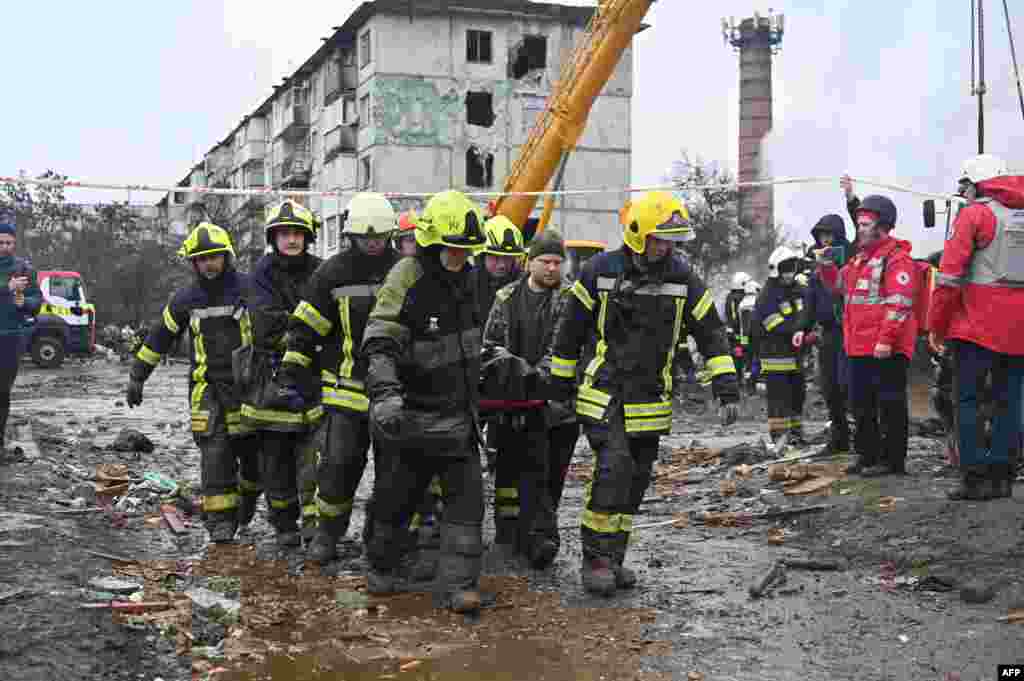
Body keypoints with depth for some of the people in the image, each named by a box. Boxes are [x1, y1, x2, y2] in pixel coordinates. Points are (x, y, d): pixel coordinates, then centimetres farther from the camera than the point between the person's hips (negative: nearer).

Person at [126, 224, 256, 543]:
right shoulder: (186, 299, 7)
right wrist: (137, 377, 16)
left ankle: (244, 500, 33)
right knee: (216, 452, -11)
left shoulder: (249, 289, -3)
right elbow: (159, 337, 16)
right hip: (207, 386, 1)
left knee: (253, 451, 5)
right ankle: (220, 520, -4)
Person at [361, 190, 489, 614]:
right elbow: (379, 344, -26)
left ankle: (457, 585, 0)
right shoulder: (407, 280, -18)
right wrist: (386, 393, -40)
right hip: (418, 413, -6)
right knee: (399, 496, 9)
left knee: (466, 495, -1)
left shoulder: (464, 275, 6)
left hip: (459, 412, 7)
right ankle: (383, 570, 30)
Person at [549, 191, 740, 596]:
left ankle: (613, 559, 23)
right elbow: (569, 330, 2)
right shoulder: (601, 271, -7)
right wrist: (560, 385, 6)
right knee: (614, 467, -18)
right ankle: (595, 560, -7)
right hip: (604, 395, -4)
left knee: (636, 479, 9)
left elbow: (711, 333, 4)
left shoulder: (682, 278, 1)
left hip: (650, 401, 4)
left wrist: (727, 389, -5)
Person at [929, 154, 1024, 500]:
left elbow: (950, 274, -10)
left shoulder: (974, 214, -5)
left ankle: (975, 478, -3)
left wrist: (937, 324, -4)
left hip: (978, 324, -5)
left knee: (967, 399, 1)